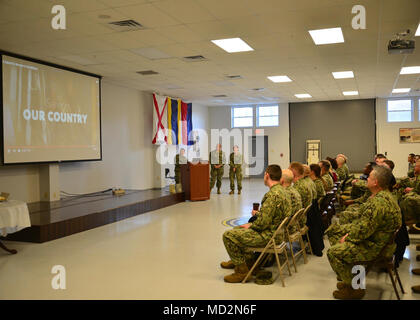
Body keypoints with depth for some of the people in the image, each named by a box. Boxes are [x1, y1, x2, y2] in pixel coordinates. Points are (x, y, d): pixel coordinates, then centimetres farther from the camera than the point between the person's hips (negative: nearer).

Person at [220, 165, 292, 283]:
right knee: (237, 230, 25)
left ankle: (242, 270, -4)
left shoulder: (272, 195, -25)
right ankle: (246, 259, 36)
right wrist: (258, 213, 17)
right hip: (275, 230, 10)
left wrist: (250, 226, -10)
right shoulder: (281, 190, 7)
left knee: (228, 235, -12)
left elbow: (263, 222, -26)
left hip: (268, 235, -10)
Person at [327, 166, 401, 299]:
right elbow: (363, 221, 13)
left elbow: (363, 231, -29)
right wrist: (350, 232, 5)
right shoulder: (383, 194, 5)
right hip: (371, 235, 11)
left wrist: (347, 238, -12)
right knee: (334, 232, 15)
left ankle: (354, 289, 0)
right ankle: (347, 273, 20)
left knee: (333, 252, -17)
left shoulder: (379, 203, -30)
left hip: (374, 246, -11)